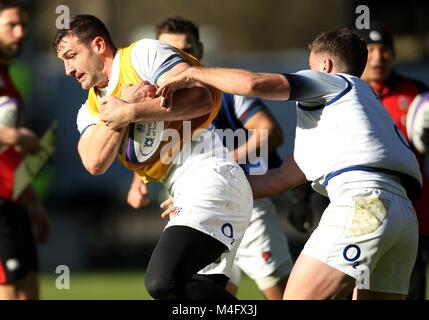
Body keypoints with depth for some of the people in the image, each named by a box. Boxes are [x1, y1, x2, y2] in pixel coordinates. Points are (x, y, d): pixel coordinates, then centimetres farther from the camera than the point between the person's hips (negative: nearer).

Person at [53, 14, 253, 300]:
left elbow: (201, 99, -13)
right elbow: (95, 163, 0)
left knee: (162, 282, -24)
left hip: (210, 175, -9)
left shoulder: (143, 53, 1)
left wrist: (131, 112, -13)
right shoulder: (91, 110, 21)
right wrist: (126, 103, -5)